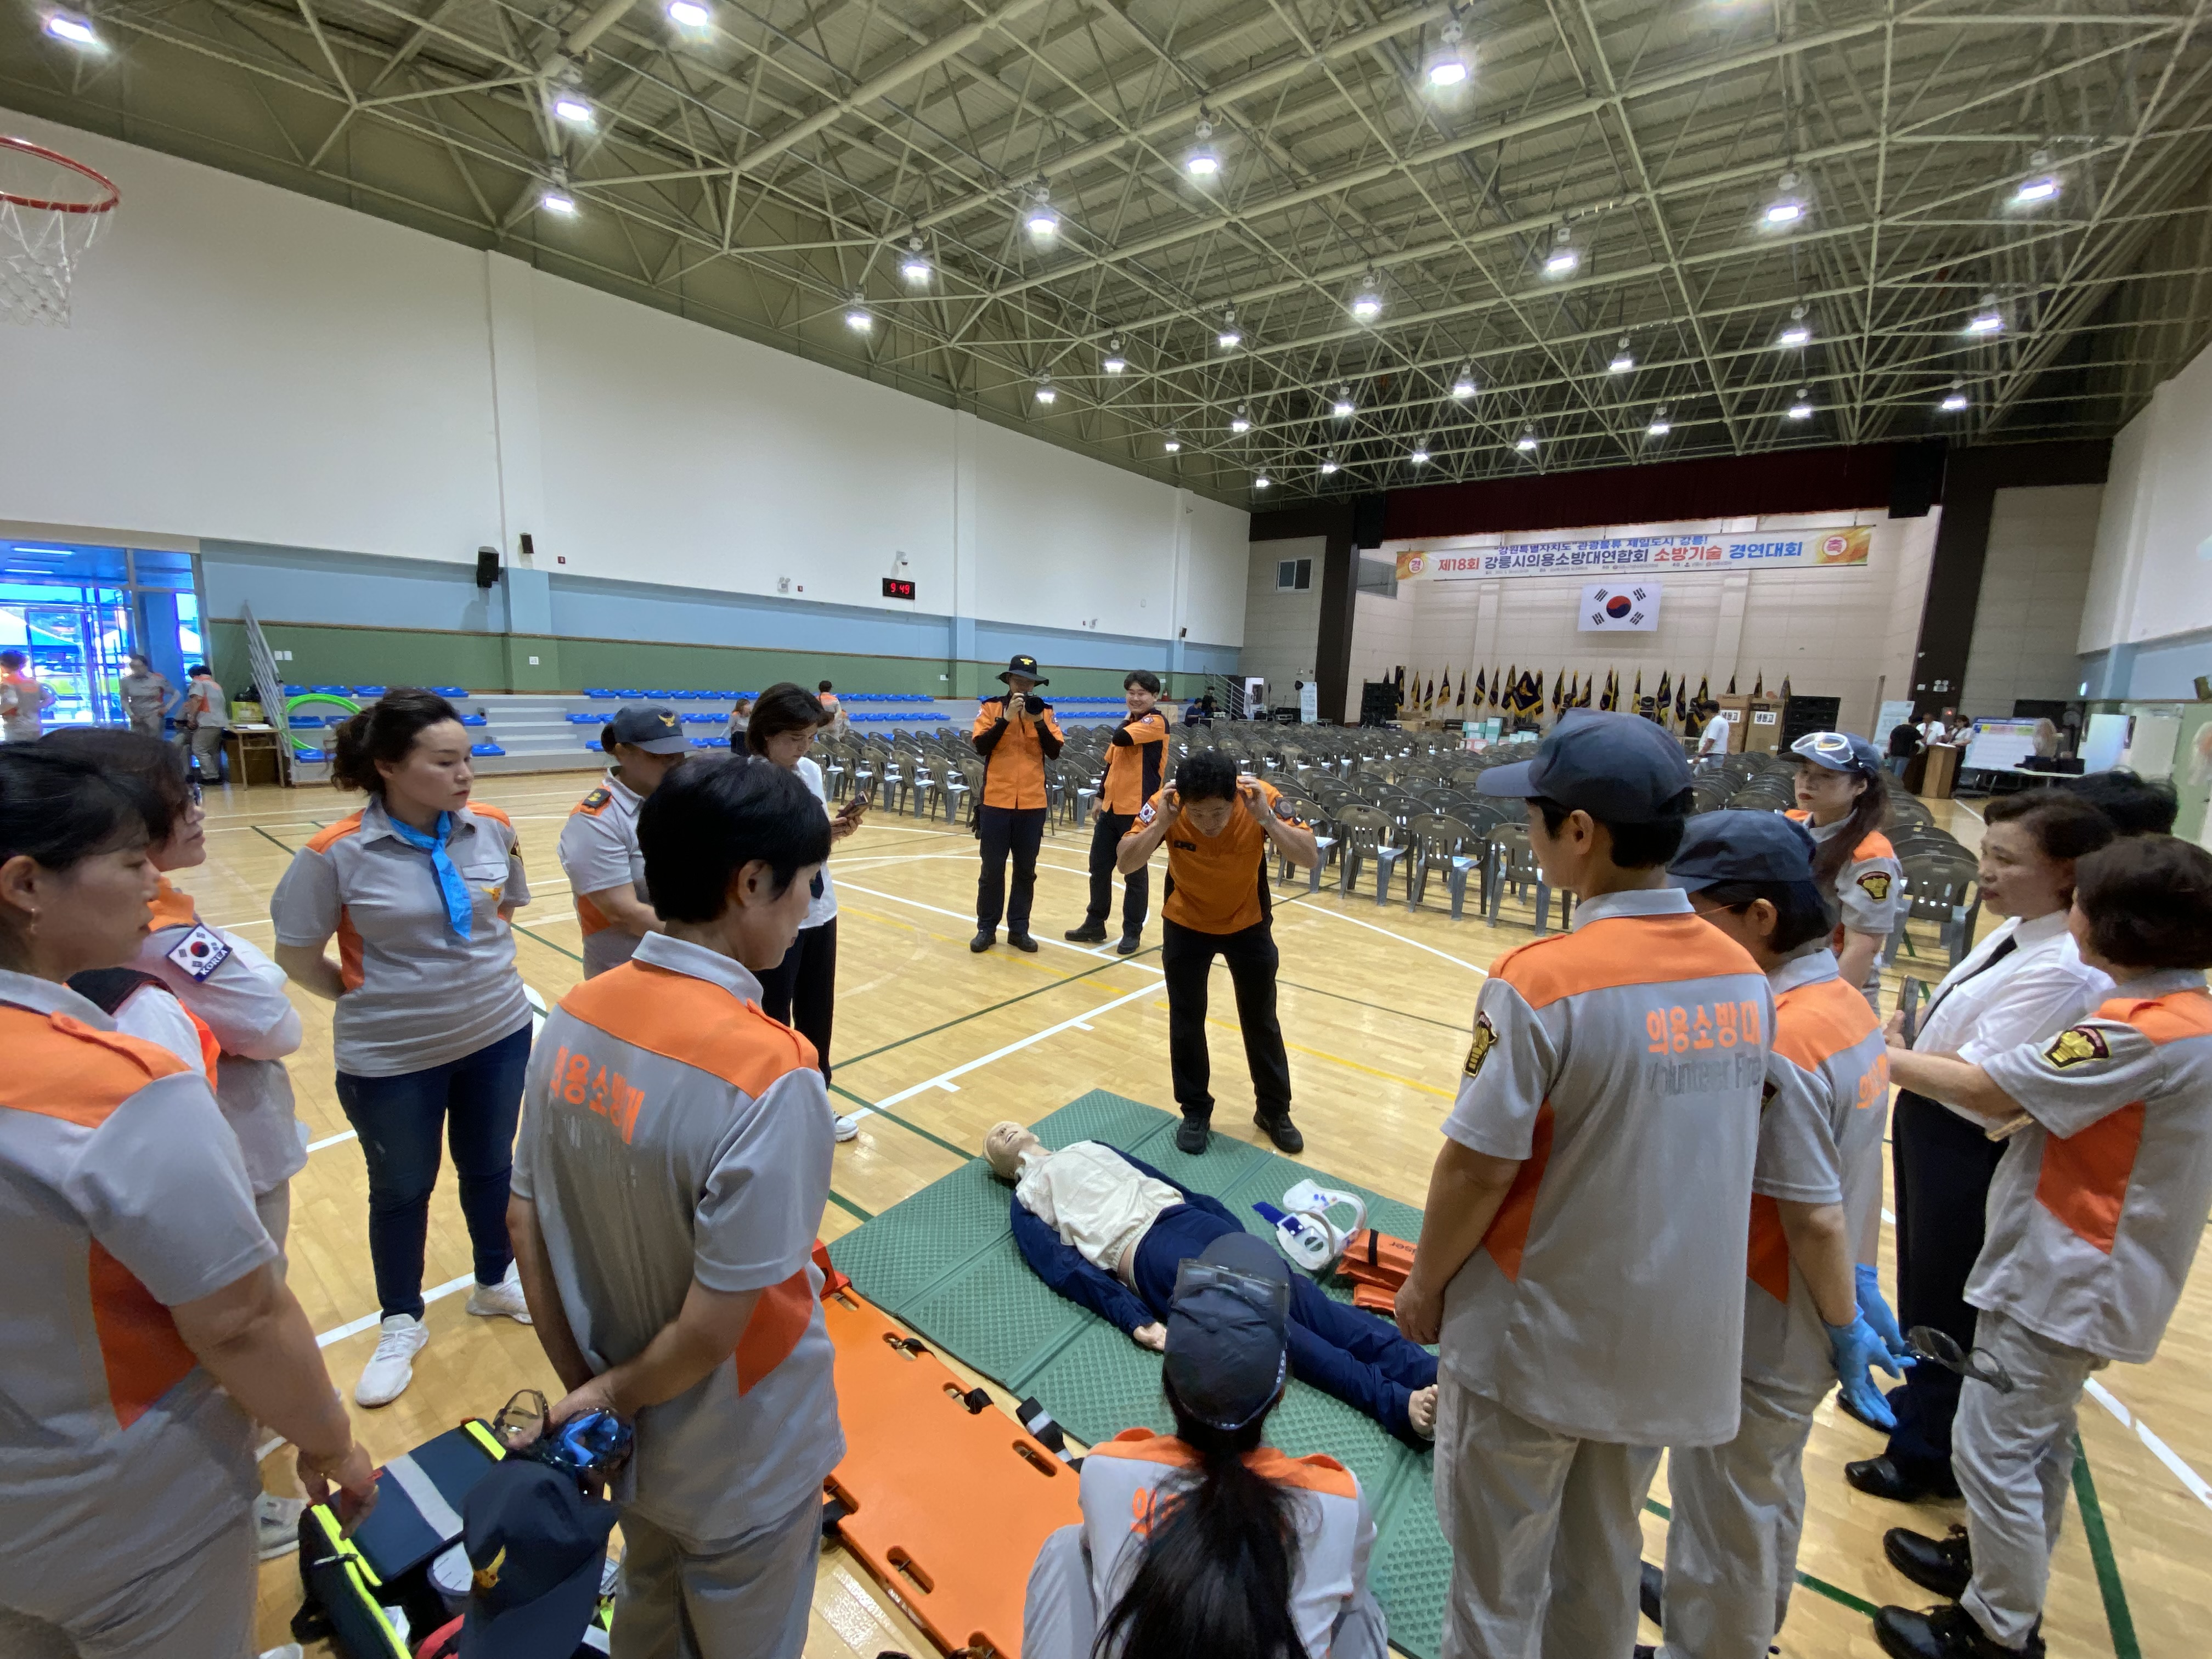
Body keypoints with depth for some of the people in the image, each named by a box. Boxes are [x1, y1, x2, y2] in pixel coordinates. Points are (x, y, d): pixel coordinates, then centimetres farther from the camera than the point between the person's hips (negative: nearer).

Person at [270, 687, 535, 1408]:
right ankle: (401, 1324, 41)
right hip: (391, 1055, -2)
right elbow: (296, 958, -7)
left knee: (490, 1168, 20)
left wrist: (481, 980, 6)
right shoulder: (336, 853, -19)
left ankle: (495, 1283, 45)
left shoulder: (493, 829, -10)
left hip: (499, 1033, 3)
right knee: (401, 1190, 17)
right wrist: (373, 999, 2)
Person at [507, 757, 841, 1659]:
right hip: (738, 1466, -5)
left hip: (635, 1435, 6)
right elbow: (714, 1327, -29)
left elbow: (524, 1221, -5)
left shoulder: (577, 1017, -14)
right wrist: (610, 1398, -10)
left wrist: (579, 1381, 4)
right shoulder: (766, 1069, -35)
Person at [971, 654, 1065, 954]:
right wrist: (1007, 717, -18)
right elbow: (981, 746, -11)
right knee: (992, 869, 5)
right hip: (996, 802, -2)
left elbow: (1055, 753, -3)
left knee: (1026, 870, 8)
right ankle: (986, 928, 17)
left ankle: (1019, 929, 19)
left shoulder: (1045, 711, 6)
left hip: (1033, 804, 2)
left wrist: (1039, 722, -15)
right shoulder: (991, 707, 0)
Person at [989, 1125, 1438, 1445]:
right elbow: (1067, 1269, 0)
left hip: (1186, 1217, 5)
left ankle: (1434, 1376, -29)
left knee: (1293, 1291, -18)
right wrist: (1136, 1321, -16)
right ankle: (1399, 1403, -36)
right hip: (1147, 1254, -5)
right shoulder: (1027, 1200, 15)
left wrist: (1232, 1223, 11)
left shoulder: (1089, 1148, 32)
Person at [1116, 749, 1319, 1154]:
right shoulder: (1164, 804, -27)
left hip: (1249, 924, 0)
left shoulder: (1261, 799, -28)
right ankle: (1195, 1112, 27)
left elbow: (1310, 858, -30)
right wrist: (1160, 823, -41)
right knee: (1186, 1021, 6)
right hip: (1186, 924, 0)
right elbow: (1125, 864, -28)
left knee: (1261, 1020, 11)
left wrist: (1266, 819, -42)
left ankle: (1274, 1110, 31)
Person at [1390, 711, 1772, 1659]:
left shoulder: (1541, 982, -28)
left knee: (1499, 1582, 19)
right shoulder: (1743, 977, -7)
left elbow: (1479, 1166, -22)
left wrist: (1425, 1284, -4)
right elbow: (1701, 1146, 3)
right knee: (1605, 1564, 29)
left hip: (1537, 1336, -6)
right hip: (1664, 1334, 6)